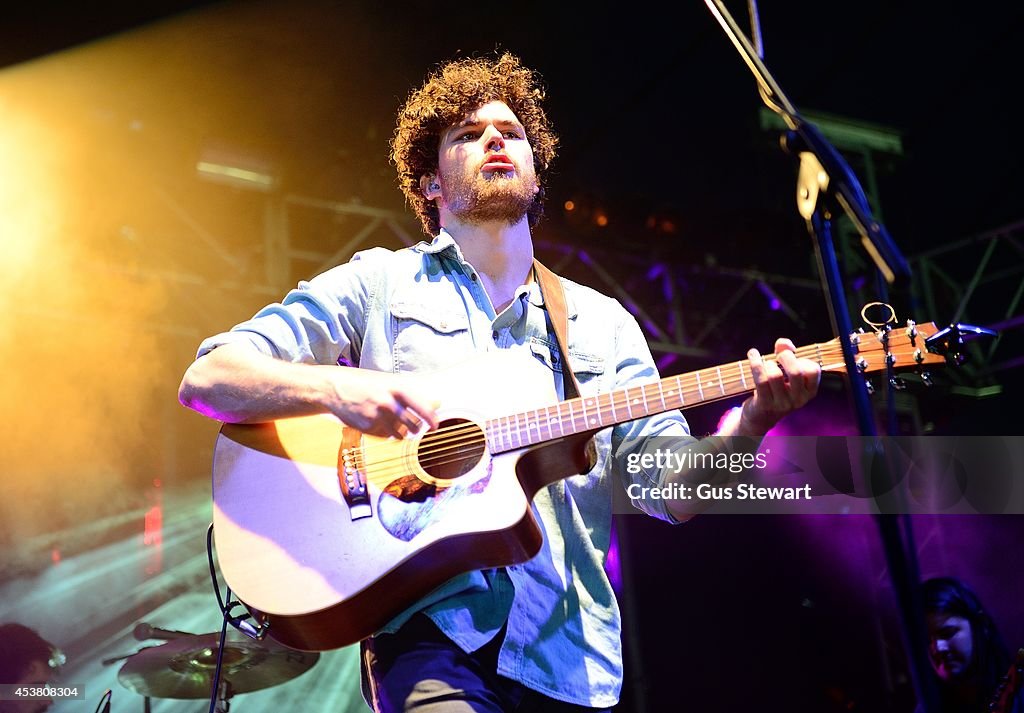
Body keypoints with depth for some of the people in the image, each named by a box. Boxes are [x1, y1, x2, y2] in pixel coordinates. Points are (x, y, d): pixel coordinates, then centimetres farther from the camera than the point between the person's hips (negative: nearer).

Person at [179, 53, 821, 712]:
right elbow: (207, 380, -4)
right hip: (433, 626, -2)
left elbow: (670, 490, 5)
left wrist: (749, 421, -15)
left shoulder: (604, 322, 11)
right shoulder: (378, 283, 3)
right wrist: (338, 386, -22)